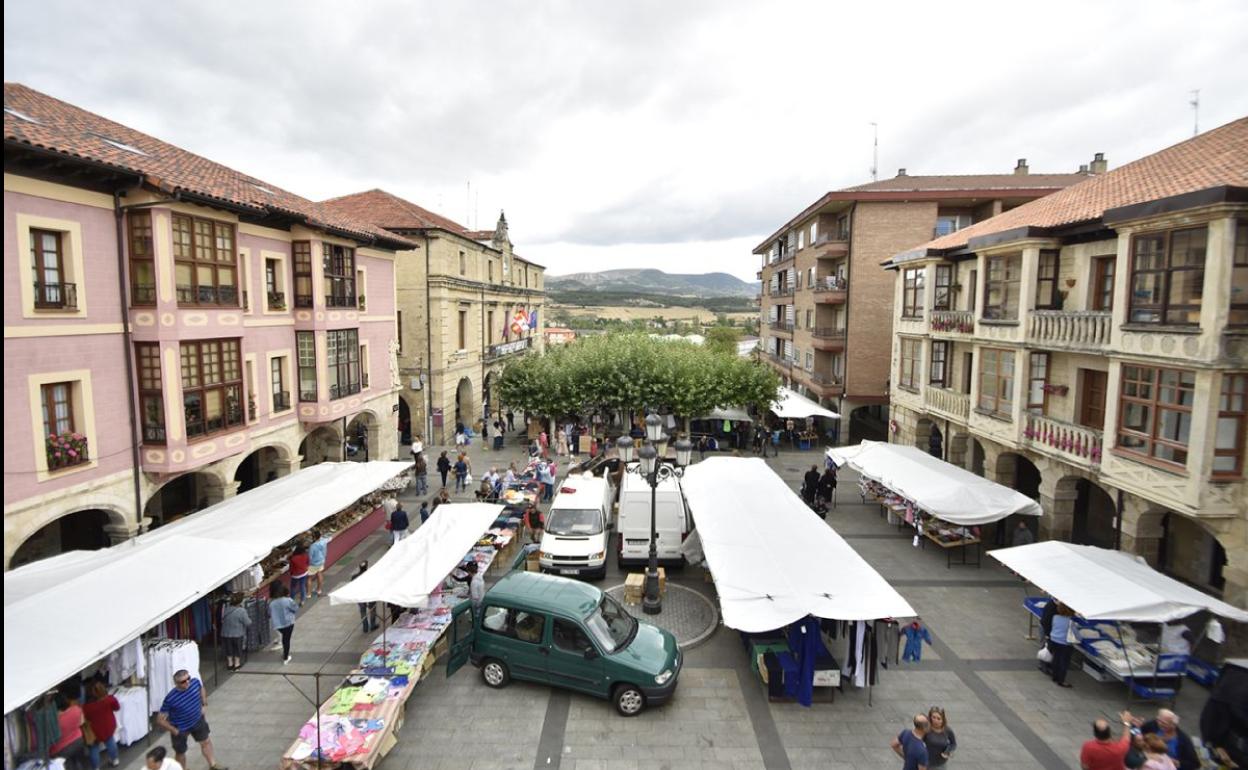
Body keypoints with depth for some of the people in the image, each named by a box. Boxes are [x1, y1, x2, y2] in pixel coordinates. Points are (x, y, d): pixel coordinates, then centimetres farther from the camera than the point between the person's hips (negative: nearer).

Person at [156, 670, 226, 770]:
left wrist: (202, 707, 3)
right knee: (180, 753, 17)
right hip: (180, 728, -5)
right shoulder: (170, 699, -33)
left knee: (206, 742, 21)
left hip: (197, 720, 5)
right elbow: (160, 720, -22)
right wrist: (174, 731, -20)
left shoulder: (195, 682, -22)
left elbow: (201, 689, 5)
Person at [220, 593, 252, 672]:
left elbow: (222, 620, 6)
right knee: (238, 648, 13)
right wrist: (249, 618, 5)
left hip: (226, 633, 4)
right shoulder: (241, 611, -21)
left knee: (229, 648, 18)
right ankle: (237, 663, 21)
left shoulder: (226, 609, -8)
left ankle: (230, 663, 29)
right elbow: (247, 623, -16)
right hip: (237, 634, -4)